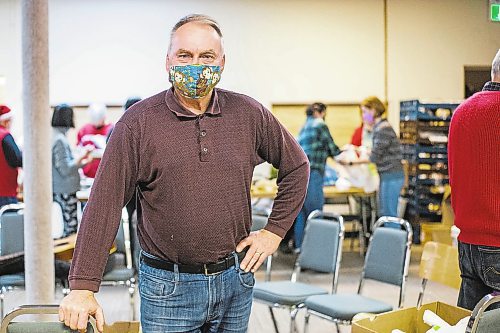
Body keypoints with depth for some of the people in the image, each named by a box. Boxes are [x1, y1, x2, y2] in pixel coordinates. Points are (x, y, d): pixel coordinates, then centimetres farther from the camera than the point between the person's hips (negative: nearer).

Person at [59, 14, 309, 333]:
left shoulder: (249, 114, 0)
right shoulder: (137, 123, -8)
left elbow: (296, 166, 14)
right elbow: (104, 205, -12)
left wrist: (275, 230, 7)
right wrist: (83, 288, -18)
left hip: (236, 279, 3)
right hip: (169, 287, -3)